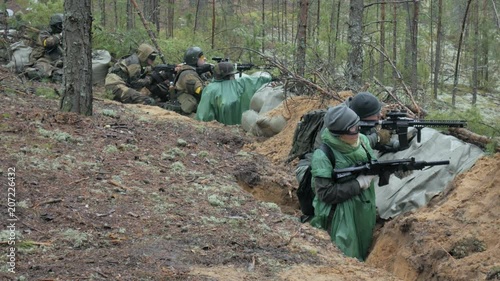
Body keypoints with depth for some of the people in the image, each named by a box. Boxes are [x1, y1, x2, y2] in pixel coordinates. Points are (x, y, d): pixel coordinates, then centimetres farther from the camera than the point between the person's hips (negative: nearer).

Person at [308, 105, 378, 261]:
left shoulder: (362, 140, -3)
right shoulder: (323, 155, -23)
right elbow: (325, 194, -24)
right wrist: (359, 183, -23)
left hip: (365, 212, 7)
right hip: (341, 219, -6)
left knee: (363, 253, 21)